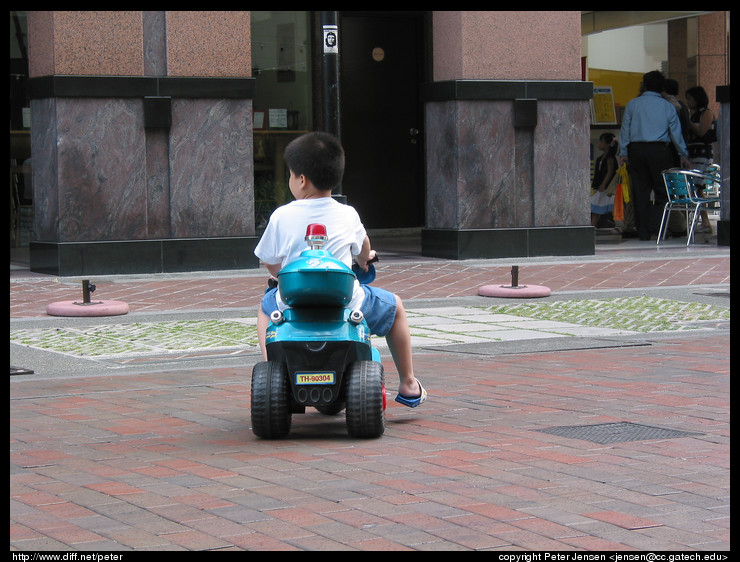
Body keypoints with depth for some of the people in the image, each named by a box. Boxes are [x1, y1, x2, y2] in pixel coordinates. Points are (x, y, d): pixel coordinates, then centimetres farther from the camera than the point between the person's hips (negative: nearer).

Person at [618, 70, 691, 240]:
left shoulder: (632, 104, 4)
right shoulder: (667, 107, 3)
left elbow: (625, 130, 4)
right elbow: (676, 133, 6)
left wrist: (623, 153, 10)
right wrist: (683, 155, 14)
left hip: (636, 150, 1)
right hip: (659, 150, -1)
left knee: (640, 191, 6)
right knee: (663, 190, 6)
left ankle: (643, 231, 7)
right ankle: (655, 224, -10)